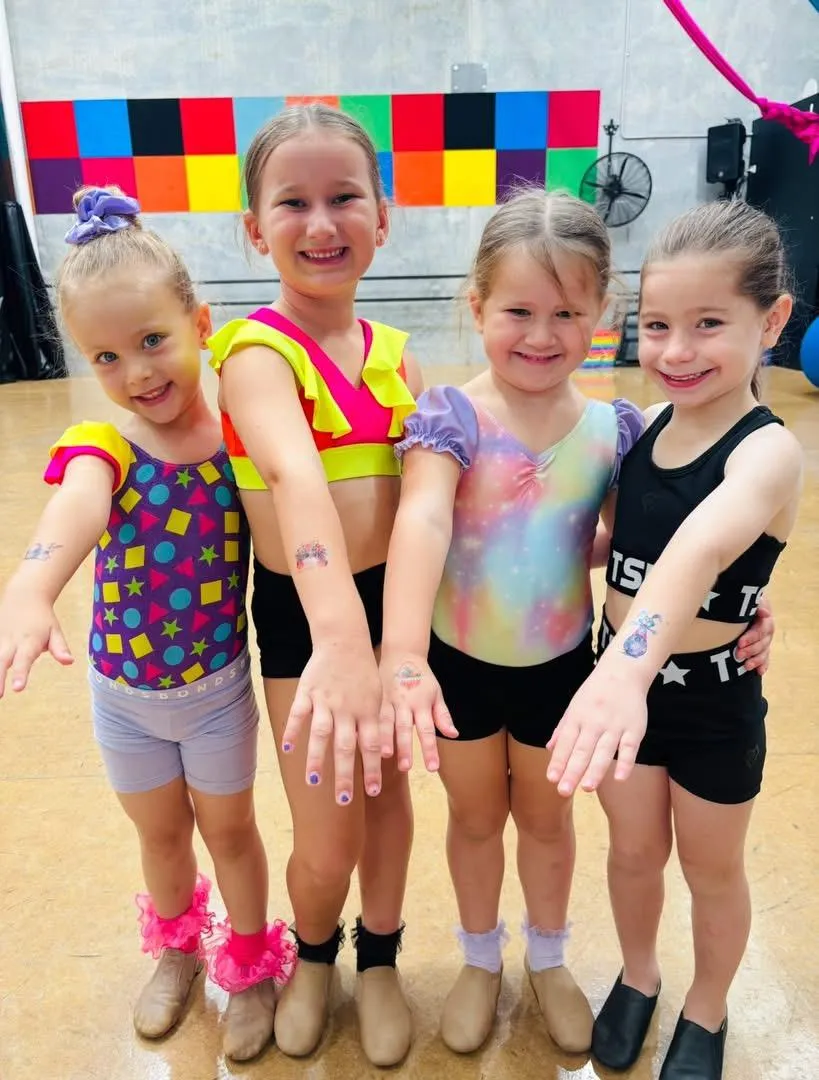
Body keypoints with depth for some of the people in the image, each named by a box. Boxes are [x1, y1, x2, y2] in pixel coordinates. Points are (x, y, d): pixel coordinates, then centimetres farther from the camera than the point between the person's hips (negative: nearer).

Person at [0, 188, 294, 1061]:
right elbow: (73, 512, -46)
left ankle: (252, 966, 47)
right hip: (123, 693, 1)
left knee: (229, 829, 20)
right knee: (161, 835, 23)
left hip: (219, 685, 0)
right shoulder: (102, 450, -22)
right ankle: (176, 950, 54)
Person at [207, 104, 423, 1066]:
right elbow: (298, 478, -37)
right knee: (328, 843, 6)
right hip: (300, 613, -4)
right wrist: (339, 638, -51)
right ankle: (313, 955, 41)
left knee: (387, 785, 18)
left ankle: (380, 961, 45)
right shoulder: (258, 353, -18)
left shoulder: (392, 352, 1)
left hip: (392, 598, 4)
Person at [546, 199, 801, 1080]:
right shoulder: (644, 429, -5)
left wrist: (628, 666, -62)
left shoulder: (768, 451, -24)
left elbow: (701, 550, -46)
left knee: (711, 869, 20)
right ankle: (636, 978, 51)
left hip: (714, 701, -4)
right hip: (624, 680, 4)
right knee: (634, 849, 22)